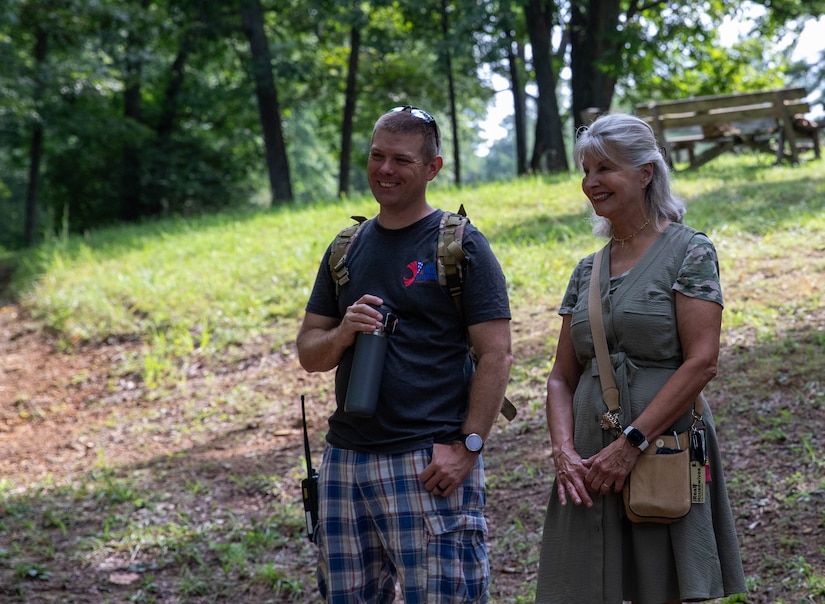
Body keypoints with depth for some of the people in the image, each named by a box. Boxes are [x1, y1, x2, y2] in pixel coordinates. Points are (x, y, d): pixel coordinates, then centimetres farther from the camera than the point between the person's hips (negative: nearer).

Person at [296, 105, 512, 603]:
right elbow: (309, 353, 15)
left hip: (431, 463, -5)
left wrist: (467, 446, -16)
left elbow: (496, 355, -7)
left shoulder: (462, 245, -2)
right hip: (346, 459, 5)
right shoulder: (346, 249, 14)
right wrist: (341, 335, -8)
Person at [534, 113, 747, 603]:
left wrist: (631, 443, -18)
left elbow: (702, 363, -13)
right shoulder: (588, 270, 14)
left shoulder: (689, 252, -3)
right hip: (591, 460, 5)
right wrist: (564, 451, -6)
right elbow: (562, 376, 12)